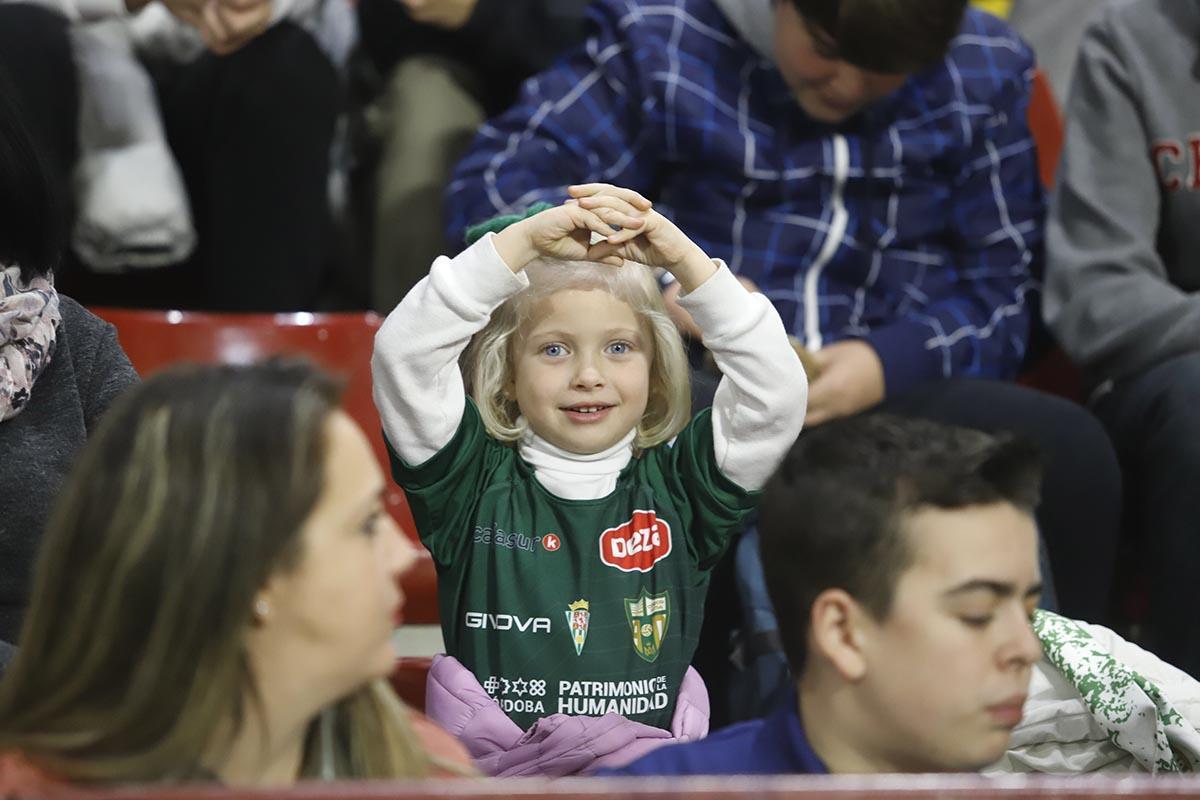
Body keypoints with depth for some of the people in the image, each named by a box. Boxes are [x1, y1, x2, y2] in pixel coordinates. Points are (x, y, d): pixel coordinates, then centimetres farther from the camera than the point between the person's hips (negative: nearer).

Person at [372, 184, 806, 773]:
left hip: (648, 765, 1)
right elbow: (403, 355, -6)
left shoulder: (680, 485, 9)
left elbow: (776, 392, -3)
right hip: (490, 762, -1)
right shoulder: (475, 481, 6)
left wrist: (684, 259, -9)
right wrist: (523, 241, -11)